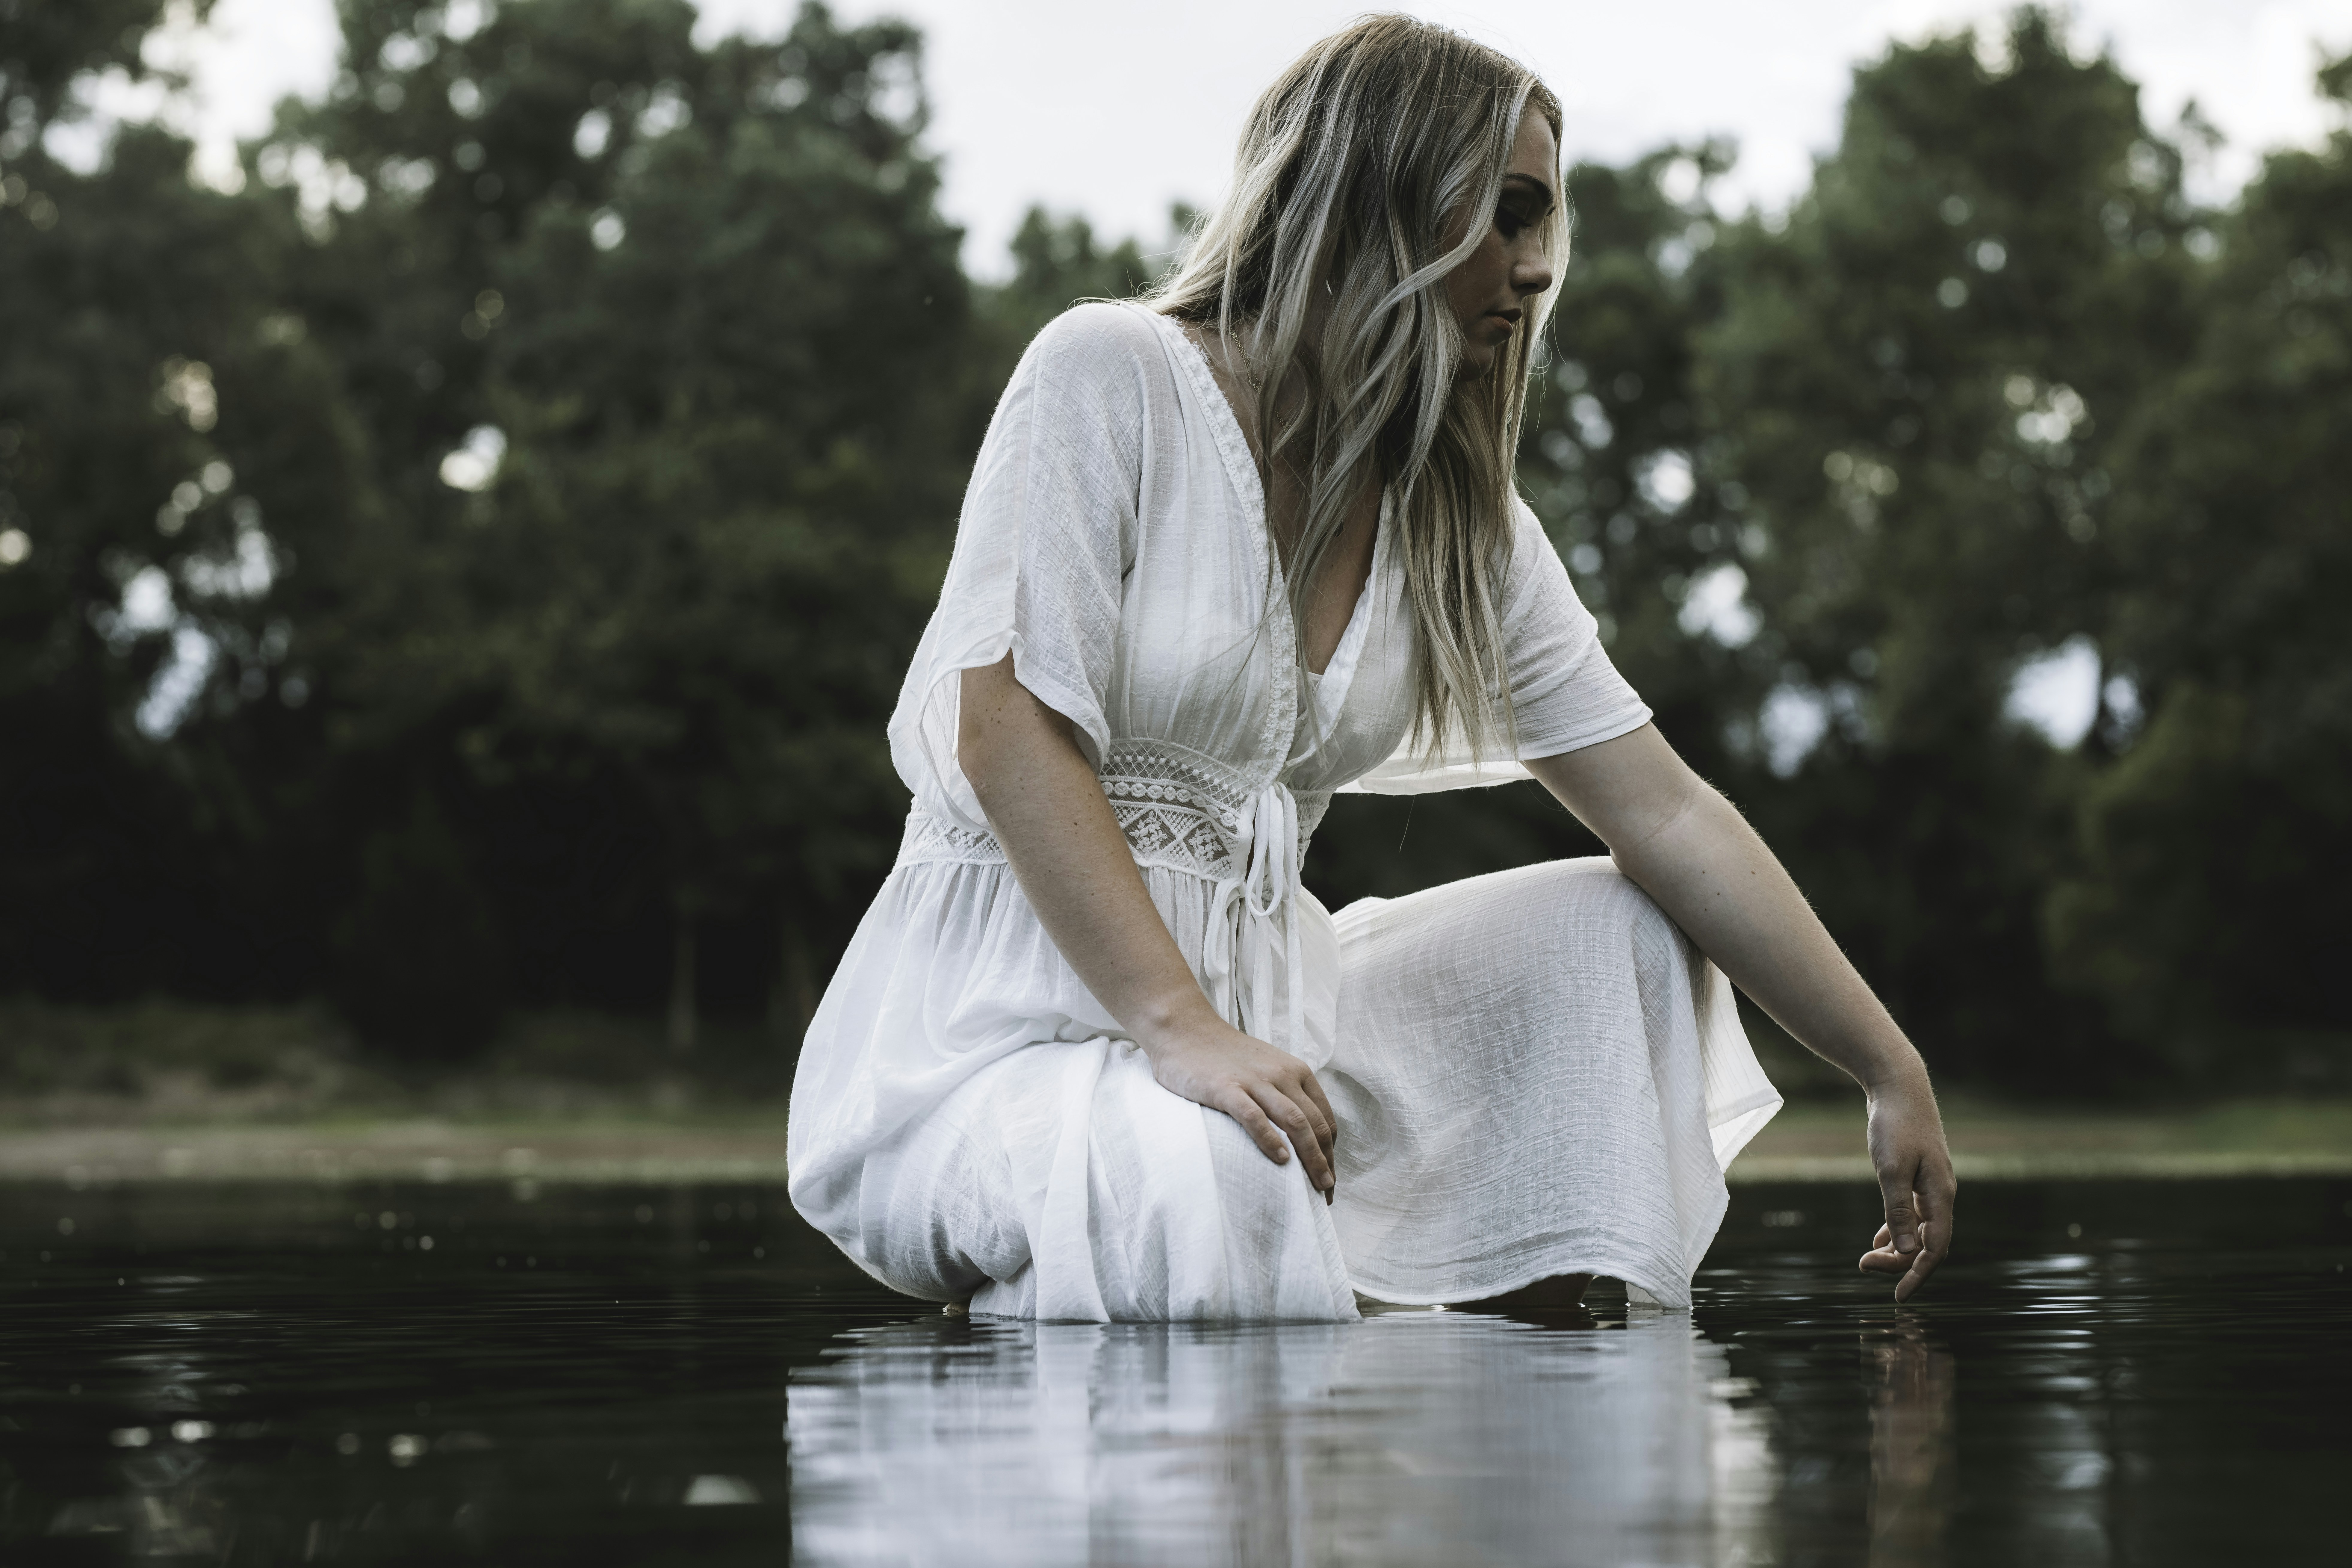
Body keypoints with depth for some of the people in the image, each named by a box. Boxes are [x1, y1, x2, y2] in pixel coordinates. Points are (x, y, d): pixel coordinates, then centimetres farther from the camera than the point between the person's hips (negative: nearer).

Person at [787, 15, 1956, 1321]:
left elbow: (1665, 815, 7)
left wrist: (1894, 1075, 3)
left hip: (1256, 991, 7)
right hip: (1000, 1018, -7)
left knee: (1615, 933, 1)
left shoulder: (1458, 518, 9)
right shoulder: (1110, 379, -10)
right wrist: (1180, 1030, -28)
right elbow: (1004, 732, -18)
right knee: (1212, 1199, -36)